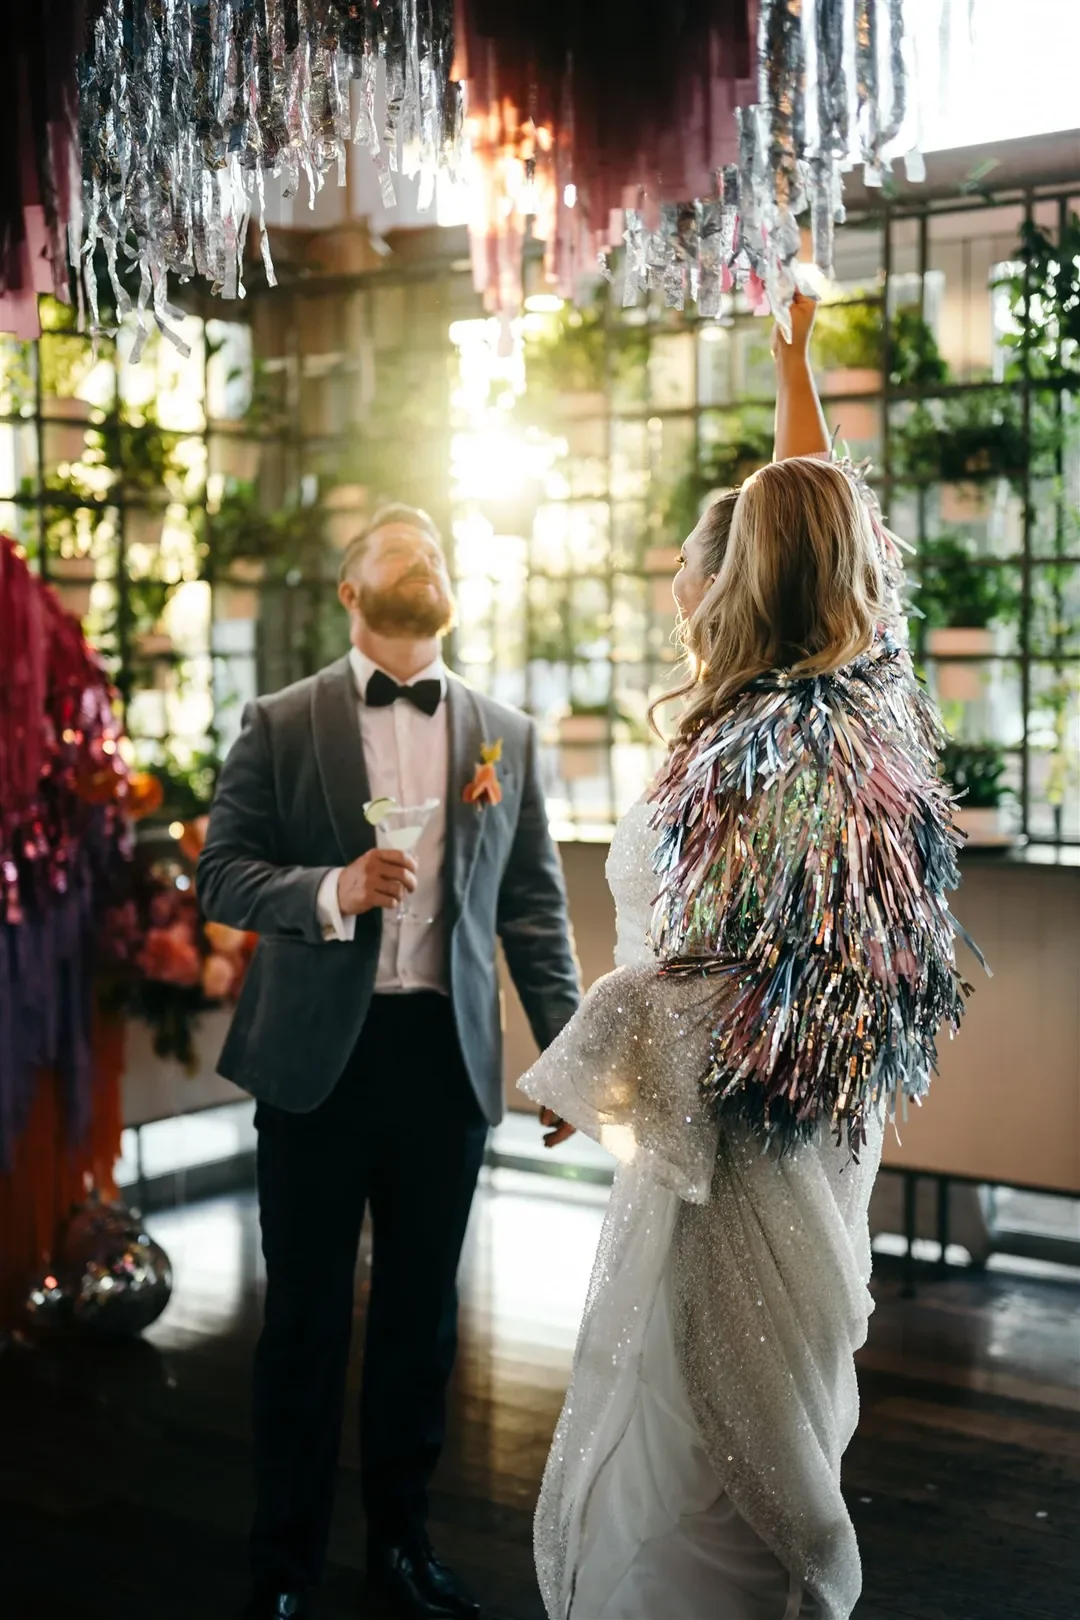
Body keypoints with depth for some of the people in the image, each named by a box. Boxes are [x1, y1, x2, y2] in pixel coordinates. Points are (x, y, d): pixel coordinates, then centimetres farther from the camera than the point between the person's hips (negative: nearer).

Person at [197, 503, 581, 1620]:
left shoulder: (506, 734, 9)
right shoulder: (280, 725, 2)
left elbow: (533, 905, 8)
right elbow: (223, 873, -2)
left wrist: (565, 1042, -1)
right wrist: (332, 890, -19)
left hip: (446, 1054, 2)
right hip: (316, 1057, -2)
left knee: (421, 1315, 12)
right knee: (305, 1317, 7)